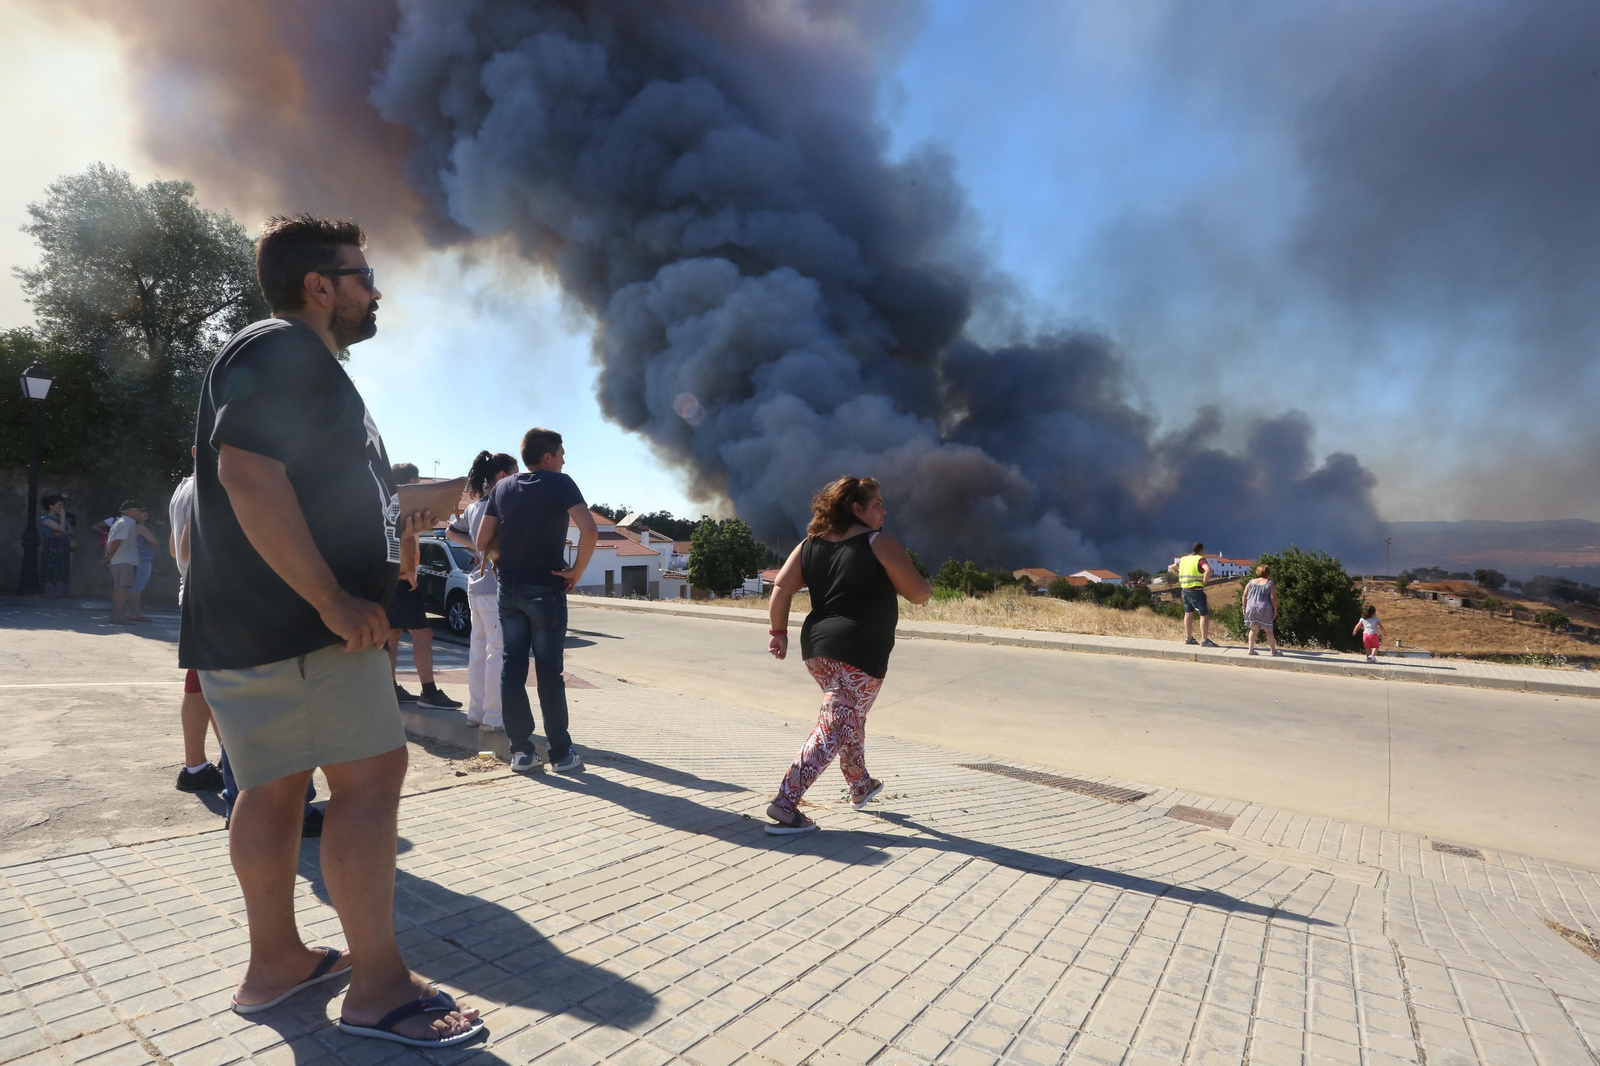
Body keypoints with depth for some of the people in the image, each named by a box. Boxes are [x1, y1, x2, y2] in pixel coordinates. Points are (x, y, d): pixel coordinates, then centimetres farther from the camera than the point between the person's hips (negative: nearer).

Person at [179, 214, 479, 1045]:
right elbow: (248, 472, -24)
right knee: (371, 775, -9)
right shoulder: (285, 349, -11)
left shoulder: (298, 362, 23)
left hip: (252, 622, 11)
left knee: (274, 782, 13)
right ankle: (378, 986, -1)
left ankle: (275, 960, 25)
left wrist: (385, 526, 23)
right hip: (295, 619, -11)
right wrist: (332, 597, -26)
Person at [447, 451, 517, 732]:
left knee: (479, 651, 14)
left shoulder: (474, 506, 13)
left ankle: (476, 712, 21)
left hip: (476, 585, 10)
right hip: (496, 585, -10)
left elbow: (451, 532, 27)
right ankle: (493, 718, -2)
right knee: (498, 653, -5)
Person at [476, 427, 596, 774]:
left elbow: (483, 541, 7)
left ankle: (520, 750, 10)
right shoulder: (560, 484, -7)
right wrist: (576, 572, -10)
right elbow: (590, 531, -21)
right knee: (549, 672, 1)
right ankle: (561, 754, 8)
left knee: (511, 668, 8)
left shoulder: (503, 488, 9)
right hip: (547, 589, -4)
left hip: (509, 589, 5)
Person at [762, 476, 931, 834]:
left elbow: (781, 587, 3)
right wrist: (926, 584, 17)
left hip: (817, 645, 8)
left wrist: (779, 632, 10)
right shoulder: (879, 543, -7)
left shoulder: (810, 544, 9)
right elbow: (918, 593, -5)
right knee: (834, 728, -4)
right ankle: (785, 805, -9)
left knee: (851, 718, 26)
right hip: (860, 650, -7)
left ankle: (861, 785, 42)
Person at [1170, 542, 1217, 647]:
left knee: (1188, 613, 14)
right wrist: (1204, 581, -15)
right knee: (1204, 614, -3)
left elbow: (1171, 568, 24)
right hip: (1196, 590, -7)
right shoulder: (1201, 559, -10)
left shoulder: (1184, 559, 11)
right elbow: (1208, 570, -29)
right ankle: (1204, 640, -7)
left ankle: (1188, 638, 19)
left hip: (1185, 590, 7)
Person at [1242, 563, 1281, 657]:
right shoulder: (1271, 583, -1)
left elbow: (1245, 596, 7)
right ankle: (1273, 650, 20)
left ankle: (1251, 649, 7)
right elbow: (1273, 597, -9)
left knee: (1254, 629, 12)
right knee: (1269, 630, 9)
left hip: (1251, 608, 3)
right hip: (1265, 609, -3)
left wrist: (1244, 607, 14)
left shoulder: (1251, 582, 10)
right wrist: (1275, 610, -2)